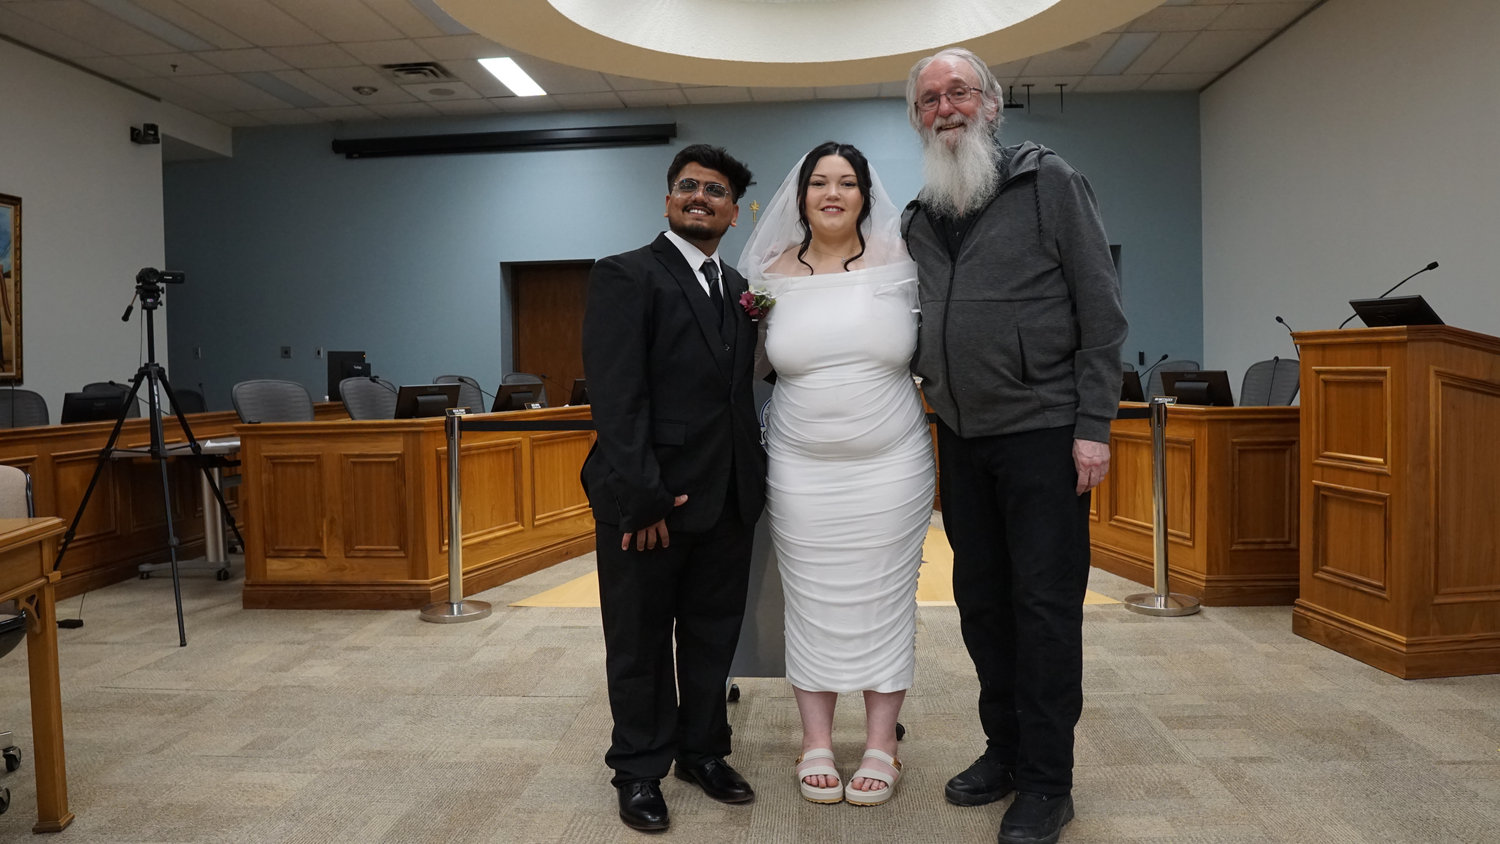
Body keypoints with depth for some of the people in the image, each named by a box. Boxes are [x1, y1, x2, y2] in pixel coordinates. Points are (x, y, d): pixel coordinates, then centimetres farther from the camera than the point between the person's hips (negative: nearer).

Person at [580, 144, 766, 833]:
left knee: (714, 635, 16)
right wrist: (642, 496, -20)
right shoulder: (625, 275, -7)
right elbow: (616, 396, -16)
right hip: (649, 500, -6)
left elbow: (741, 389, 12)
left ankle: (702, 751, 35)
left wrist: (755, 477, 1)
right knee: (640, 642, 10)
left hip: (728, 498, 6)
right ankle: (640, 770, 28)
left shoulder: (737, 288, 13)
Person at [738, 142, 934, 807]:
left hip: (889, 465, 0)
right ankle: (816, 743, 22)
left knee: (884, 599, 7)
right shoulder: (774, 273, 4)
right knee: (811, 602, 7)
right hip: (802, 469, 1)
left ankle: (881, 745, 21)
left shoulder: (897, 261, 1)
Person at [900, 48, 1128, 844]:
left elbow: (1100, 307, -6)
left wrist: (1094, 425, -13)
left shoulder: (1049, 181, -2)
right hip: (960, 438, 6)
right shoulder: (919, 217, 12)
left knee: (1045, 603, 0)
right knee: (980, 598, 12)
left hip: (1042, 431, -5)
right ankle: (1004, 748, 29)